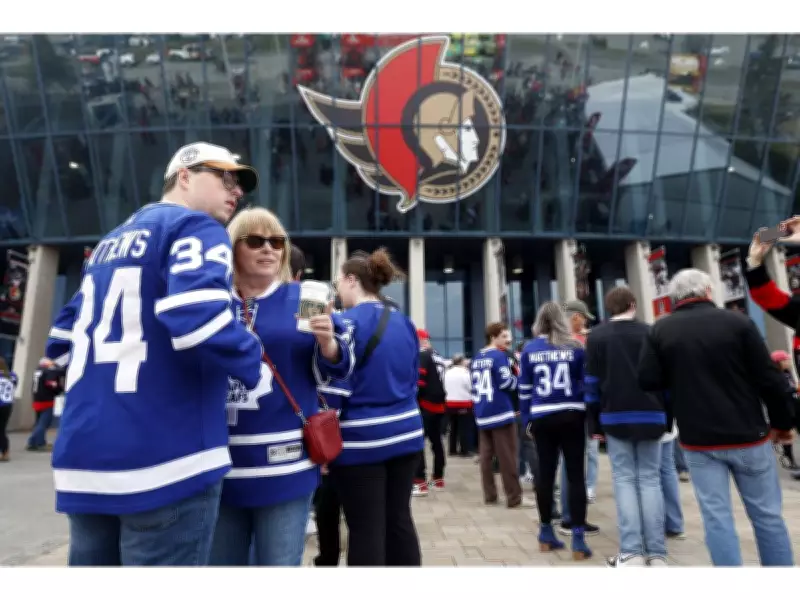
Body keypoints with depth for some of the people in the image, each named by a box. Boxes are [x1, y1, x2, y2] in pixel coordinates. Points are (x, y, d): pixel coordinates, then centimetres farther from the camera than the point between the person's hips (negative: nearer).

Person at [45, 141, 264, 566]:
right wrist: (253, 364, -10)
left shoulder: (108, 243, 20)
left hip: (82, 457, 9)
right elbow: (197, 314, -25)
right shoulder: (195, 228, -6)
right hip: (165, 457, -8)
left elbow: (62, 341, 22)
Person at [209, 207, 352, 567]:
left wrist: (328, 342, -20)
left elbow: (331, 374, -1)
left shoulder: (302, 299, 2)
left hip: (284, 467, -2)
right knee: (218, 562, 17)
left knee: (280, 565, 10)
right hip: (218, 465, 3)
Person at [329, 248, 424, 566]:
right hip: (406, 433, 7)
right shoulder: (405, 322, 8)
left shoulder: (347, 322, -12)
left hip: (361, 441, -7)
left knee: (365, 530, 3)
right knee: (399, 519, 17)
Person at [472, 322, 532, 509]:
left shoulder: (476, 359, 13)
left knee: (486, 456, 8)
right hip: (501, 413, -7)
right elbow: (506, 383, -15)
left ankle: (489, 495, 13)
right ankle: (514, 497, 2)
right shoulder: (500, 356, -10)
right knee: (508, 457, -2)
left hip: (482, 414, 8)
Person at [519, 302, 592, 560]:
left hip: (542, 419, 2)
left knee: (545, 474, 11)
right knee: (576, 475, 3)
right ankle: (578, 540, 3)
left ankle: (546, 533, 22)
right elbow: (585, 382, 2)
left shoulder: (529, 349, 2)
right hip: (571, 417, -2)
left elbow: (524, 388, 4)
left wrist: (527, 420, 11)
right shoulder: (575, 346, -1)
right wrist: (591, 414, 11)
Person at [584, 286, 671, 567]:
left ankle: (631, 553, -1)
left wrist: (595, 422, 6)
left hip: (615, 417, -1)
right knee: (650, 479, 6)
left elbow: (592, 382, 1)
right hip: (650, 416, 2)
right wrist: (668, 419, 11)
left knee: (624, 480, 2)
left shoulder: (596, 336, 3)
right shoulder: (651, 333, 7)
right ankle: (656, 553, 7)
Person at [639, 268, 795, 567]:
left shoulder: (660, 330, -3)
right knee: (767, 515, 13)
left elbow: (648, 381, -4)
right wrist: (782, 422, 7)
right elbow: (769, 379, -6)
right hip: (748, 435, 0)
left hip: (699, 441, 0)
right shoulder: (737, 321, -6)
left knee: (717, 517, 6)